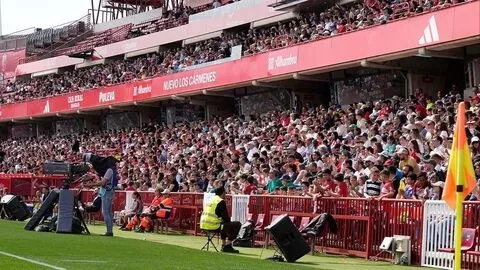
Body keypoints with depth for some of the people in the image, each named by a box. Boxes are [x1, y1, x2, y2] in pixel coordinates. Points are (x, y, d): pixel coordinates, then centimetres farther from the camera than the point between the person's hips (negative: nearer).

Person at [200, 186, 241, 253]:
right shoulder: (221, 201, -7)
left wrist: (227, 221, 31)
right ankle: (228, 245, 0)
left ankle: (223, 245, 34)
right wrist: (229, 221, 13)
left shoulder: (210, 200, 19)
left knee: (224, 223, 37)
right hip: (213, 225, -9)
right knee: (237, 224, -1)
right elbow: (226, 218, -9)